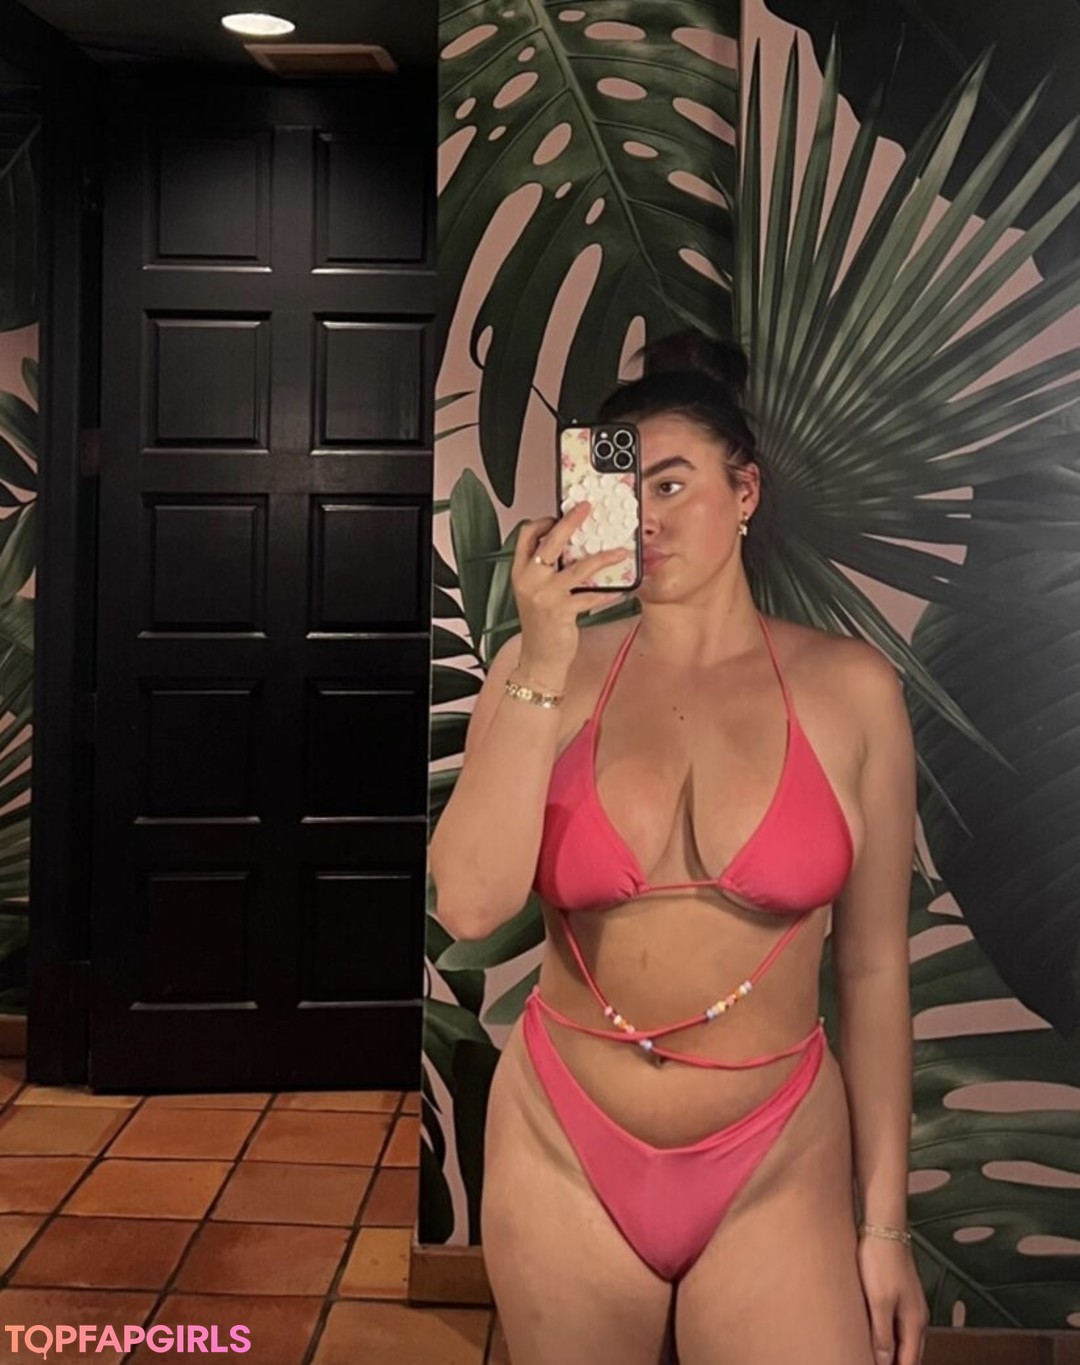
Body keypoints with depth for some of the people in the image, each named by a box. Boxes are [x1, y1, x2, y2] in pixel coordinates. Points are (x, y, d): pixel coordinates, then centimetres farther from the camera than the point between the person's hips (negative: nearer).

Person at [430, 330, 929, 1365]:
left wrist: (885, 1223, 0)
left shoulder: (849, 688, -5)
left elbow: (872, 966, -2)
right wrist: (543, 668, -21)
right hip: (563, 1154, 1)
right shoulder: (545, 670, -4)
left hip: (775, 1167, -1)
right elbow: (469, 906, -16)